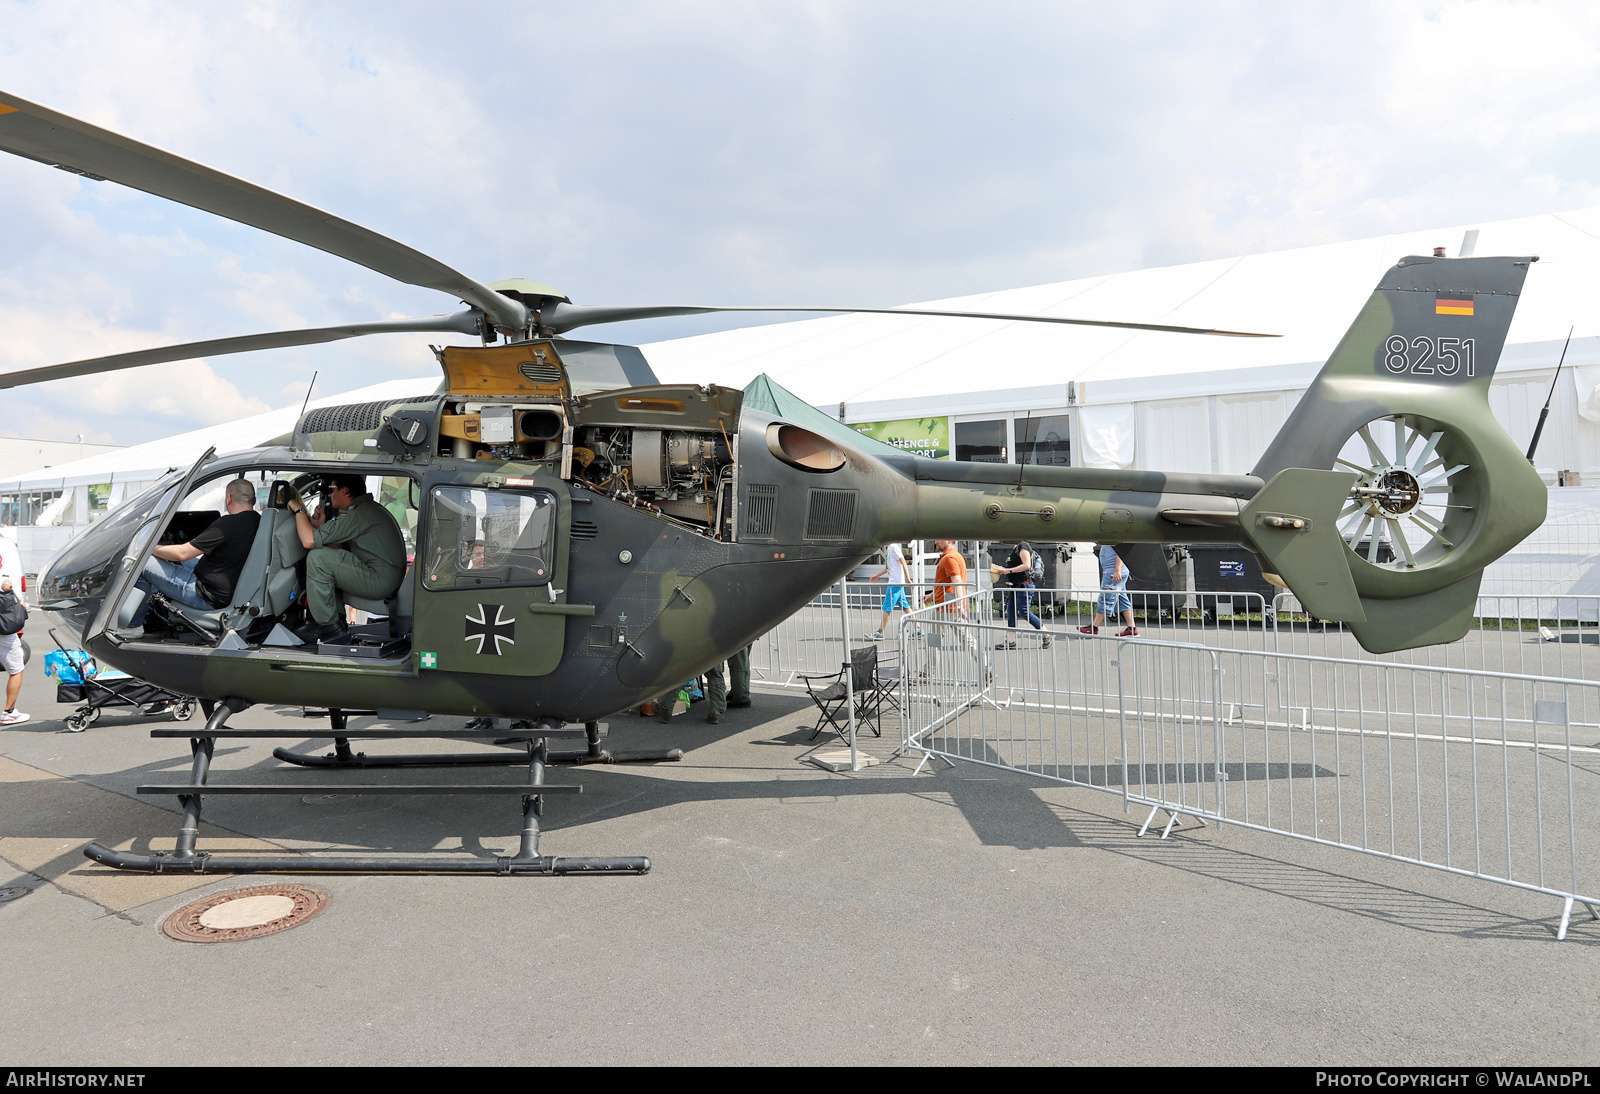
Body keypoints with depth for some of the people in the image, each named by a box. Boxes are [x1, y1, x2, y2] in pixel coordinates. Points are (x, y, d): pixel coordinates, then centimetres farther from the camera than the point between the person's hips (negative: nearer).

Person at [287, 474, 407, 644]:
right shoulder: (370, 508, 19)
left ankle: (329, 625, -6)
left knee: (317, 558, -16)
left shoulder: (357, 515, -15)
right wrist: (321, 527, 12)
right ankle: (338, 618, 18)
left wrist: (299, 510, -5)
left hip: (381, 582, -11)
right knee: (329, 561, 23)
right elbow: (340, 548, 21)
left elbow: (308, 541, -19)